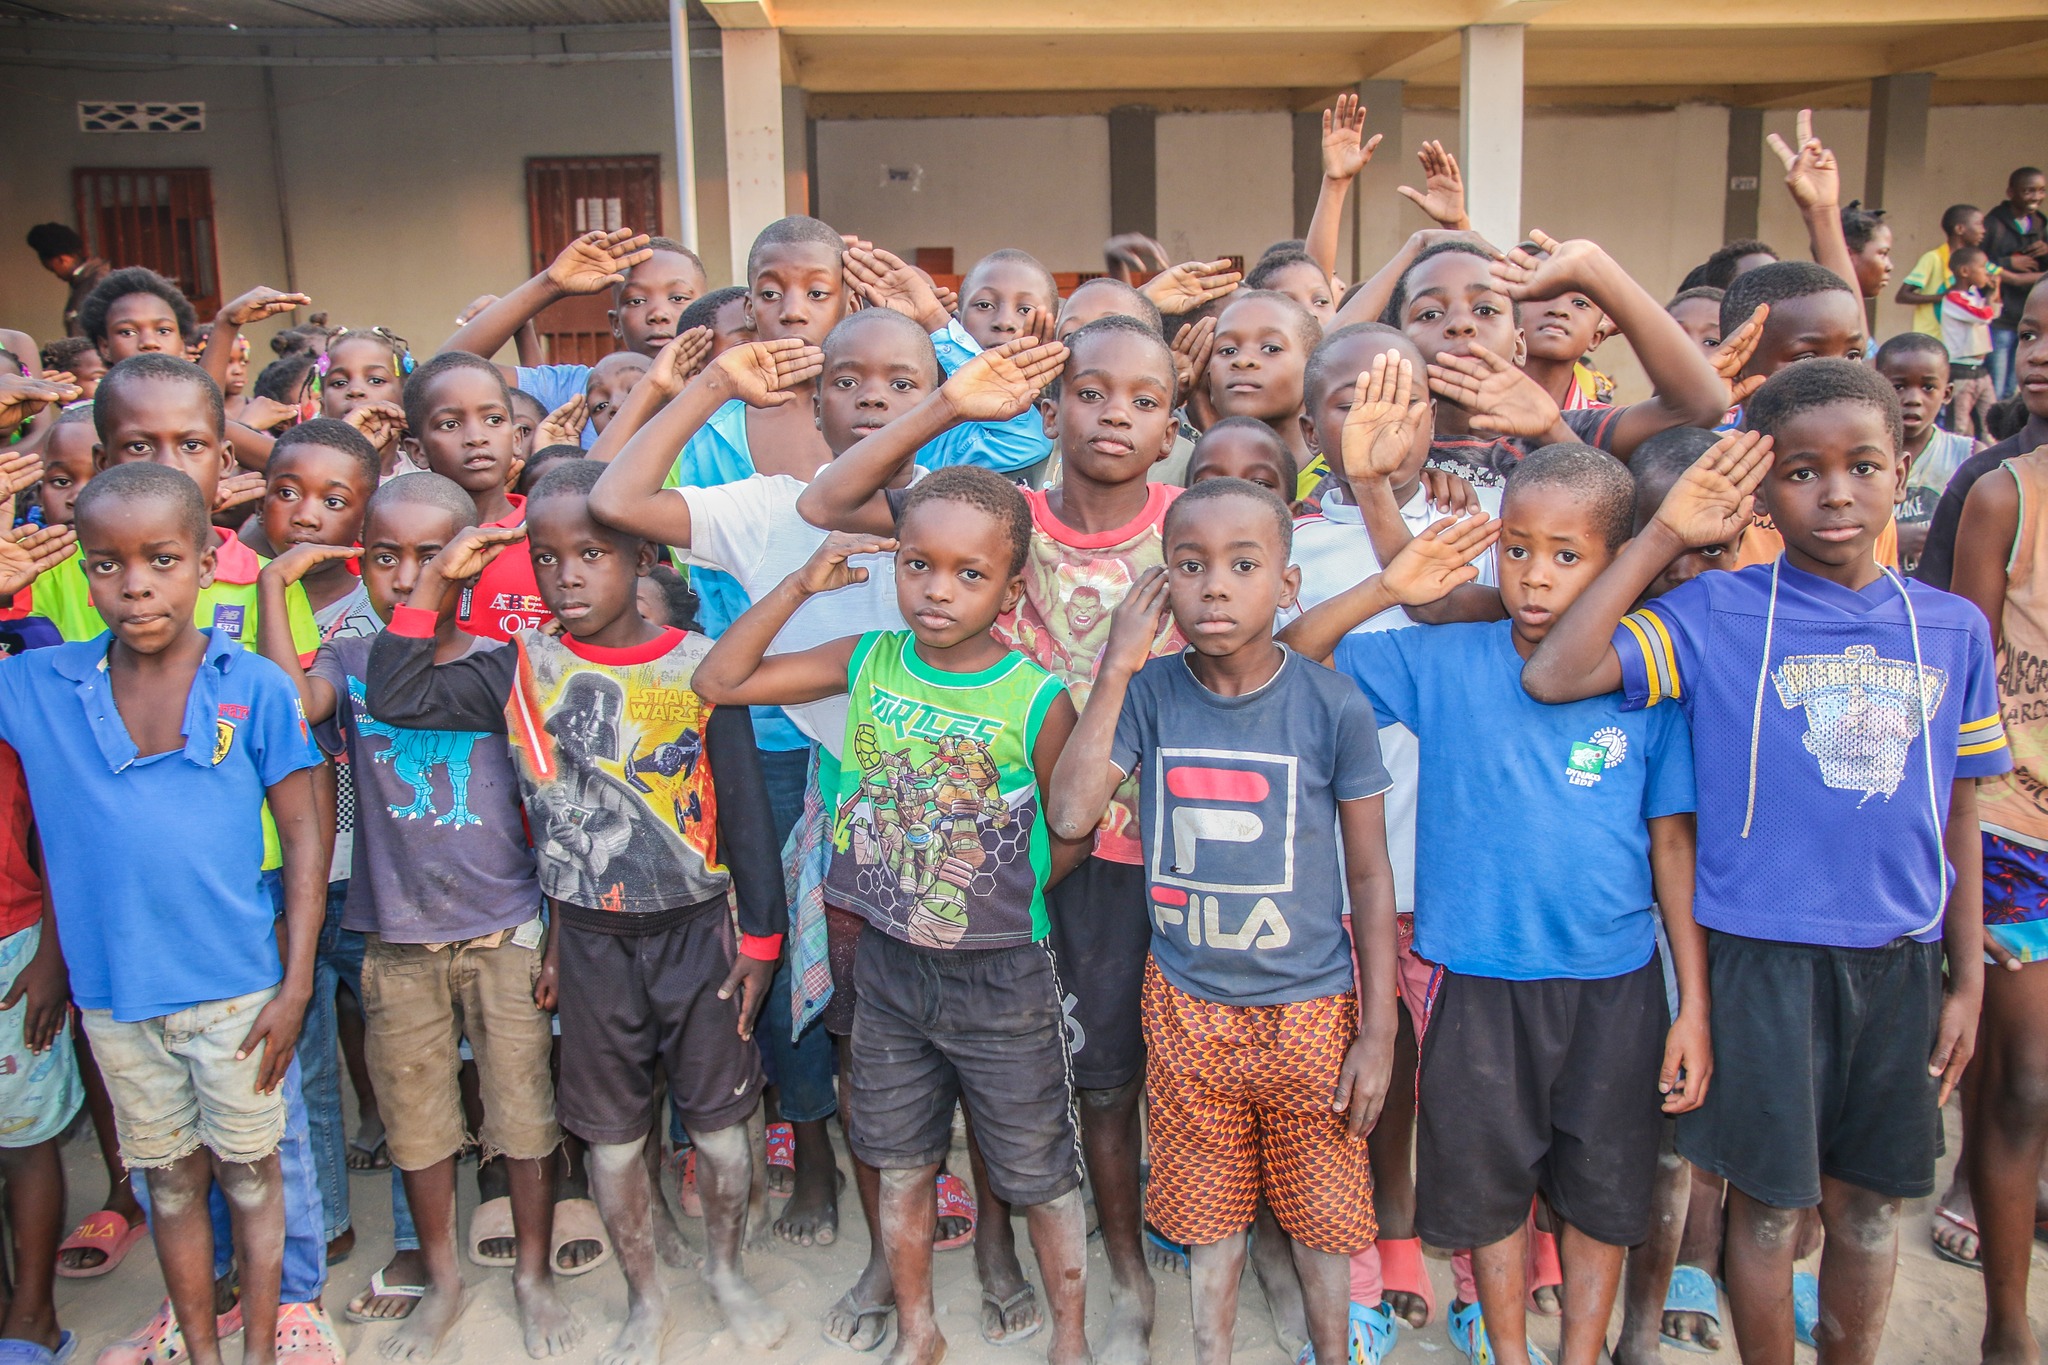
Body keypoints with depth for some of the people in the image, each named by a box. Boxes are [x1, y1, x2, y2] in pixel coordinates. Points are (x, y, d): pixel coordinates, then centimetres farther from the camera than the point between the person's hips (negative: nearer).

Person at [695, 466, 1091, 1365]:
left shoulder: (1037, 700, -17)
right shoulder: (868, 662, -6)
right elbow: (718, 682, -5)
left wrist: (1005, 898, -8)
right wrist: (802, 585, -12)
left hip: (1001, 974, -3)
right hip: (888, 962, 4)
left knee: (1038, 1170, 14)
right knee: (900, 1163, 20)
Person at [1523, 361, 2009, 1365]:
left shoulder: (1953, 628, 3)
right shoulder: (1717, 614, -8)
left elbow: (1959, 816, 9)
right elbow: (1552, 676, -22)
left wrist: (1966, 977, 9)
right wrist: (1663, 536, -19)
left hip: (1900, 957, 4)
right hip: (1764, 952, -3)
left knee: (1869, 1202, 17)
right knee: (1769, 1204, 10)